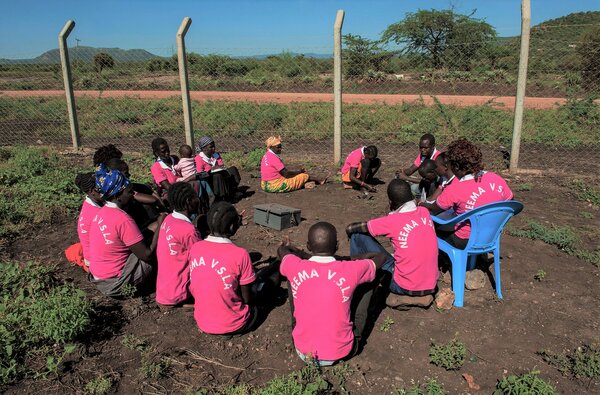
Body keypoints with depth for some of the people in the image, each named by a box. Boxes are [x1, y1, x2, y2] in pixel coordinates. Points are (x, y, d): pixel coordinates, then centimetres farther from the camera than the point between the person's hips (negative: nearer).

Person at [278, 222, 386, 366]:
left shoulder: (295, 268, -12)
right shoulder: (350, 271, -16)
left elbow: (282, 250, 14)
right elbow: (381, 257, 6)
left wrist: (310, 256, 28)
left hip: (303, 352, 2)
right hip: (341, 353, -1)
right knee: (368, 281, 10)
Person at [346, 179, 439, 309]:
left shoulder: (392, 221, -17)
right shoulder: (424, 212, -2)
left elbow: (350, 229, -7)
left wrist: (352, 233, 15)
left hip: (404, 287, -6)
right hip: (431, 286, 6)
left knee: (358, 236, 0)